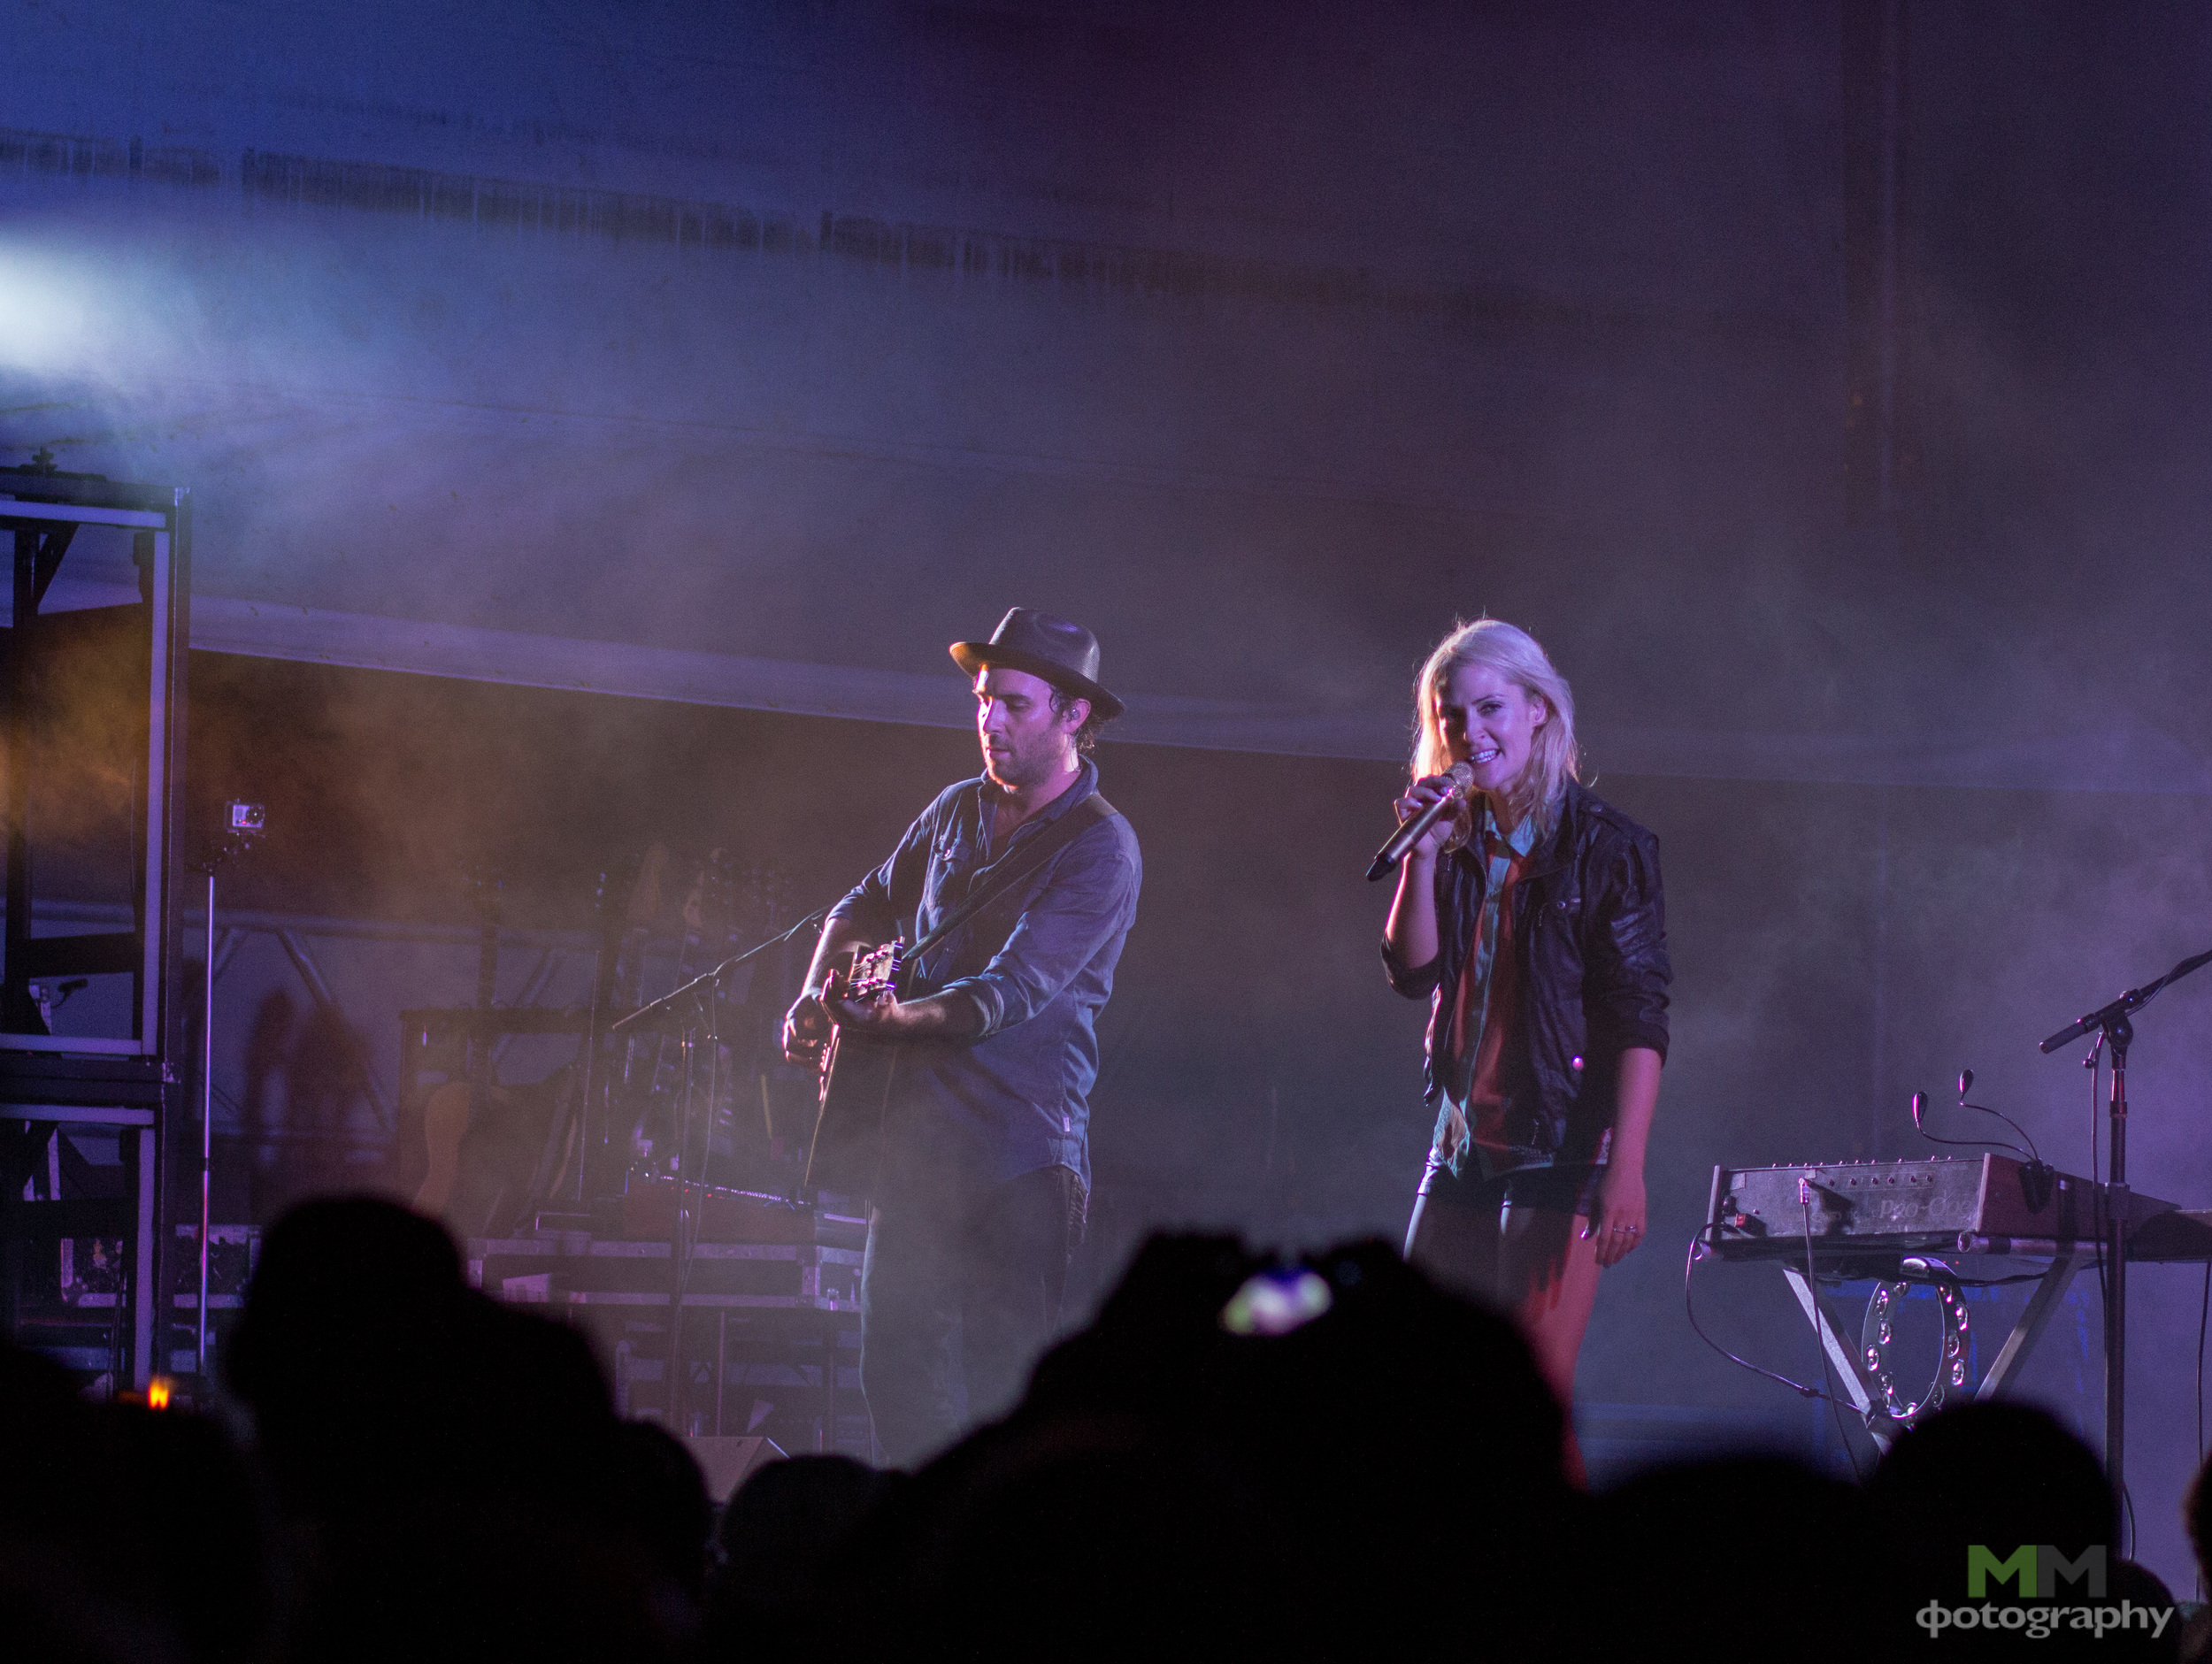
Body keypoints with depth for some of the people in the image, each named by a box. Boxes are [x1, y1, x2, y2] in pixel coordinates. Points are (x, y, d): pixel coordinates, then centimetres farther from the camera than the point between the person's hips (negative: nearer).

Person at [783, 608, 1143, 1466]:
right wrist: (816, 999, 9)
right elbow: (865, 908, 27)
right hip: (917, 1138, 7)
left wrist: (886, 1021, -31)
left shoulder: (1099, 850, -11)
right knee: (896, 1364, 7)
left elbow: (1011, 994, -20)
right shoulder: (959, 810, 12)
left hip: (1021, 1157, -7)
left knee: (1008, 1384, -8)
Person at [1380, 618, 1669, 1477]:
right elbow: (1414, 971, 2)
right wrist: (1423, 851, -9)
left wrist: (1626, 1169, -18)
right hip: (1463, 1150, 7)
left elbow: (1641, 1020, -11)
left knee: (1535, 1393, -11)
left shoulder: (1607, 848, -6)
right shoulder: (1463, 846, 11)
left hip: (1560, 1151, -7)